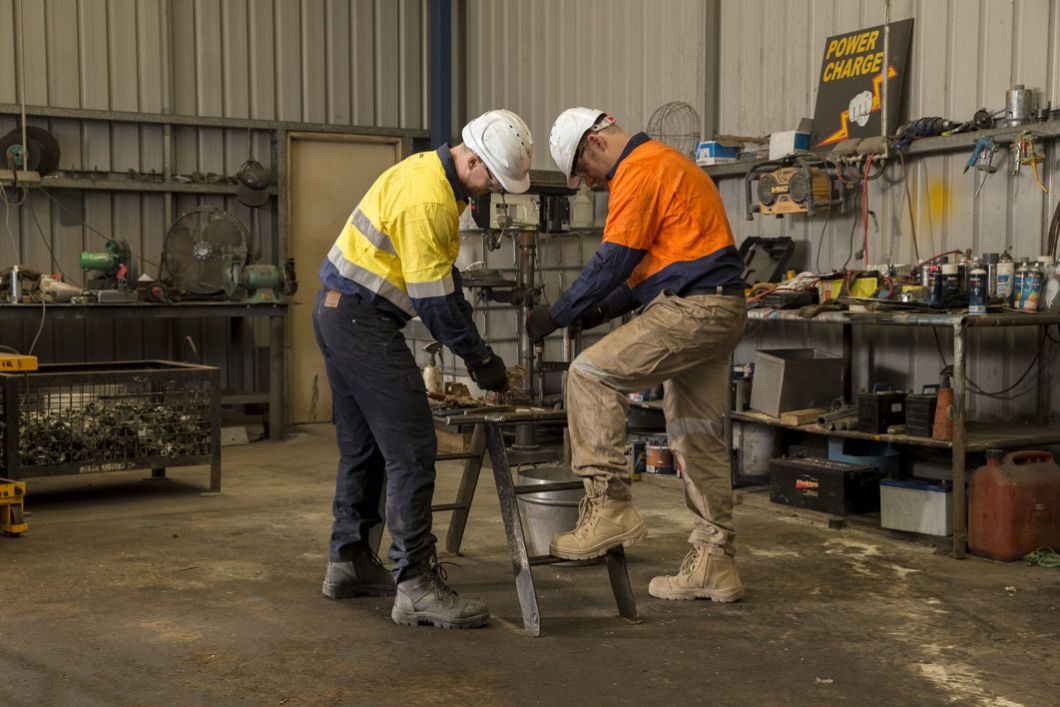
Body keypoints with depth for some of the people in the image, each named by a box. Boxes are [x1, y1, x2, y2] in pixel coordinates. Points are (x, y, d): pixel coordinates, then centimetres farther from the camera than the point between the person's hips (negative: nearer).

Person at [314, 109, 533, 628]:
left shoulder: (435, 174, 12)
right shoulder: (428, 198, -21)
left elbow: (443, 275, 17)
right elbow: (433, 298, -20)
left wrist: (472, 334, 10)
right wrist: (479, 360, -11)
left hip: (339, 314, 11)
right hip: (363, 321, -11)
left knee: (363, 446, 17)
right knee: (411, 448, -12)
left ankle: (348, 563, 27)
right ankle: (416, 586, -11)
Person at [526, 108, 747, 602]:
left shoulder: (639, 171, -10)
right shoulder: (664, 163, 23)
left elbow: (613, 262, -14)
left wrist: (555, 316, -6)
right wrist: (609, 307, 17)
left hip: (691, 310, -10)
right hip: (721, 310, 10)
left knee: (592, 374, -13)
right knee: (696, 435, 11)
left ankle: (608, 504, -13)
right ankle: (713, 563, 16)